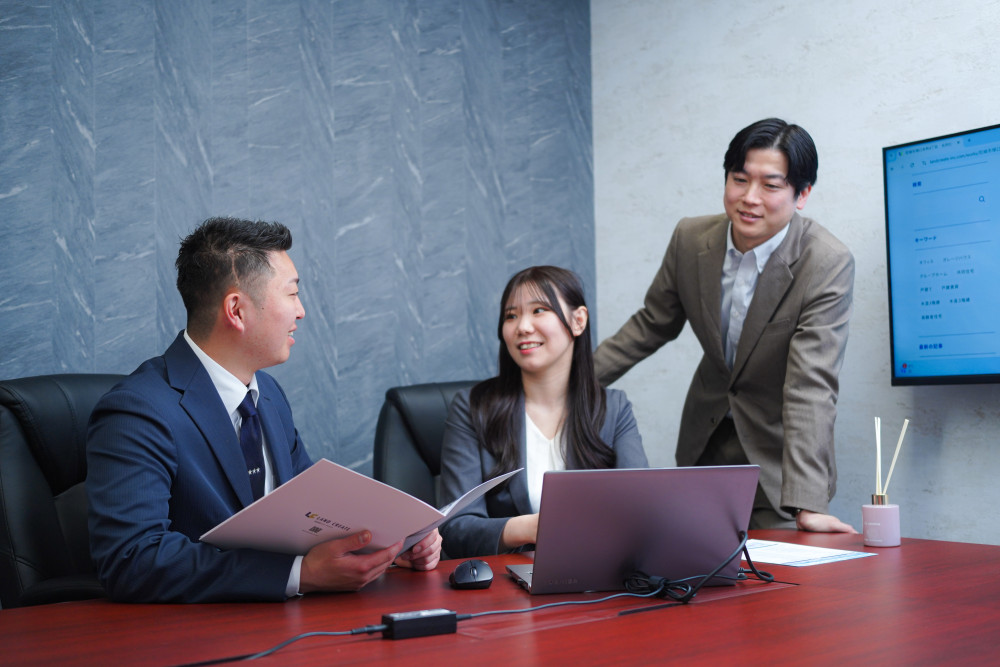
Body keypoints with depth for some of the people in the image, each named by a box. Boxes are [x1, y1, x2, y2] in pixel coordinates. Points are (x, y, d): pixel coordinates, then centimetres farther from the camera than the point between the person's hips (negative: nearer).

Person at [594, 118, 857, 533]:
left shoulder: (829, 265, -23)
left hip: (775, 461, -4)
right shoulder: (690, 239, -9)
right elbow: (652, 325, 6)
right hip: (704, 448, 4)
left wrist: (807, 503, -36)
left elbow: (811, 385, -29)